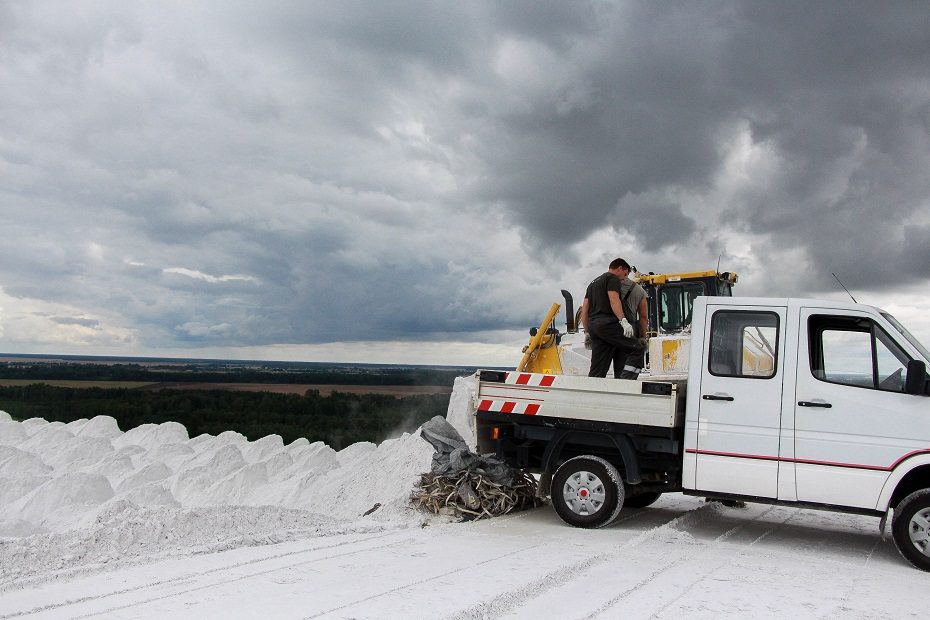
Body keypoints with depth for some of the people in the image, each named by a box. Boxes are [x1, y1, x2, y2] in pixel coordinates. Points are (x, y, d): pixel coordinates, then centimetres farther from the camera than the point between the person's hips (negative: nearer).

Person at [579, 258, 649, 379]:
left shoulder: (593, 283, 28)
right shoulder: (613, 279, 5)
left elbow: (584, 310, 24)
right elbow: (614, 299, -11)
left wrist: (587, 332, 23)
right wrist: (623, 320, -19)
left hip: (593, 325, 8)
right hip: (608, 323, -8)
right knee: (638, 349, -6)